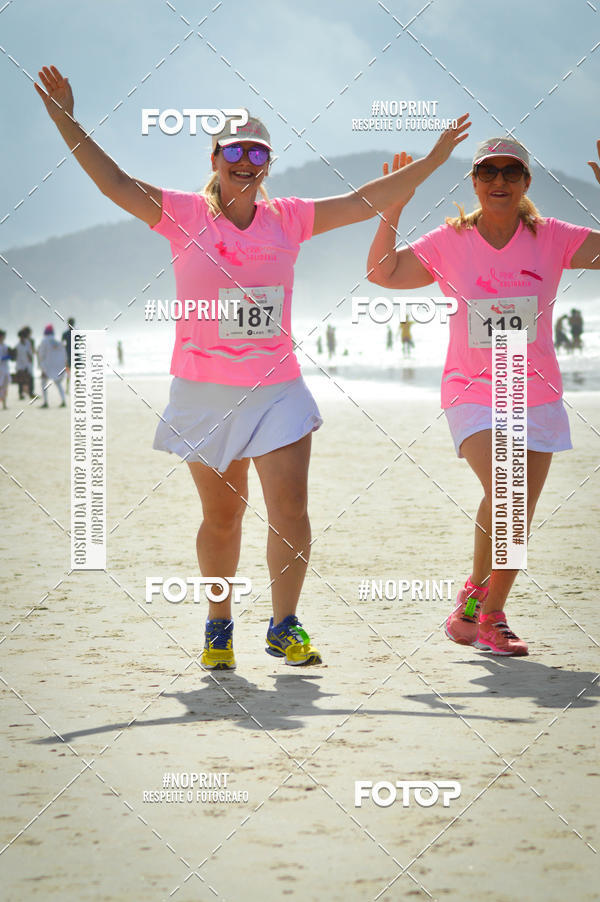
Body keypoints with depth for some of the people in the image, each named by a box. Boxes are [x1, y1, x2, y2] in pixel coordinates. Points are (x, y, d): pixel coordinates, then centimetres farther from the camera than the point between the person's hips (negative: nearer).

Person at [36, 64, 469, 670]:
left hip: (277, 390, 1)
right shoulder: (184, 214, 0)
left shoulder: (288, 218, 5)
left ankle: (284, 627, 6)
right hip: (204, 391, -1)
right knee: (221, 517, 8)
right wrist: (66, 121, -14)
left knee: (289, 511, -7)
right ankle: (219, 626, 25)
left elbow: (364, 201, 8)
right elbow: (115, 182, -6)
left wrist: (433, 160, 7)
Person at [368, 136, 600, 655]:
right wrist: (394, 207, -11)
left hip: (538, 396, 2)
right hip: (472, 394, -2)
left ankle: (489, 616, 23)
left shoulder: (552, 239, 0)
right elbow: (383, 273, -4)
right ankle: (476, 590, -1)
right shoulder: (450, 243, 0)